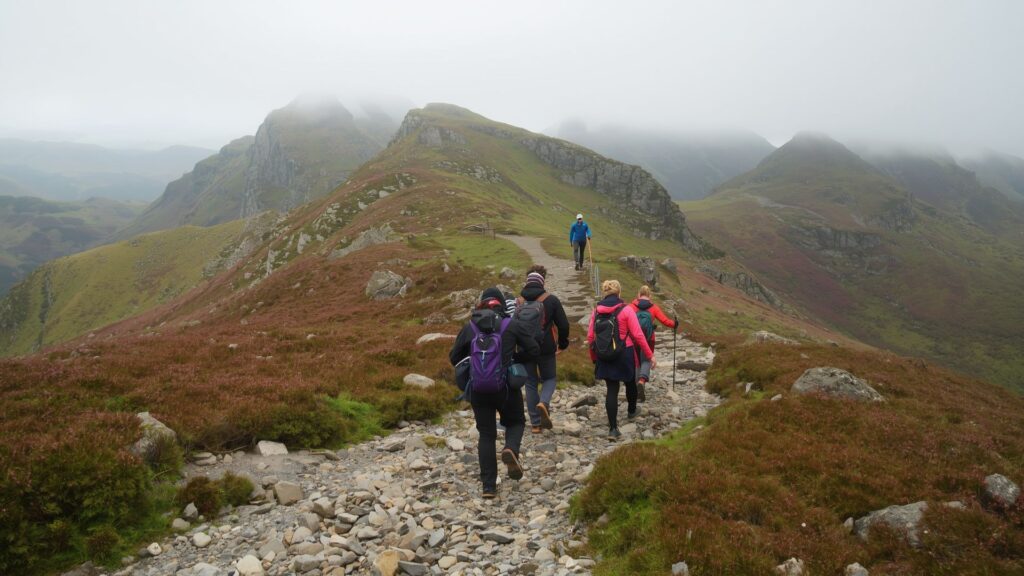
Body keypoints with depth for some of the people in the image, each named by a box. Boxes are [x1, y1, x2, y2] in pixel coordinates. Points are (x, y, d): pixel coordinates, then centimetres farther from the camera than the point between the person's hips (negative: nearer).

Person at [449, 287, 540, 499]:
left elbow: (454, 357, 8)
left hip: (478, 389, 2)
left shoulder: (469, 327, 3)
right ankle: (511, 449, -11)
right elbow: (534, 349, -2)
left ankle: (489, 486, 8)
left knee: (486, 435, 11)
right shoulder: (512, 324, -2)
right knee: (515, 422, 22)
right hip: (506, 387, -1)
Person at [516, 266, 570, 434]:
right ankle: (544, 402, -14)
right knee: (549, 378, 17)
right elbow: (563, 324, -4)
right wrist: (562, 344, 10)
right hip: (546, 349, -1)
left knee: (531, 383, 11)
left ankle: (535, 423, 11)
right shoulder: (551, 300, -4)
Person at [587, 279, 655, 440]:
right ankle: (632, 411, 48)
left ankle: (613, 428, -2)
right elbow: (638, 335, -12)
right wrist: (650, 355, -4)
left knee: (612, 389, 6)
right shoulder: (626, 309, -11)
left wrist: (594, 357, 17)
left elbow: (590, 337, 2)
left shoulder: (596, 311, -1)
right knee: (630, 383, 24)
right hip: (625, 354, -2)